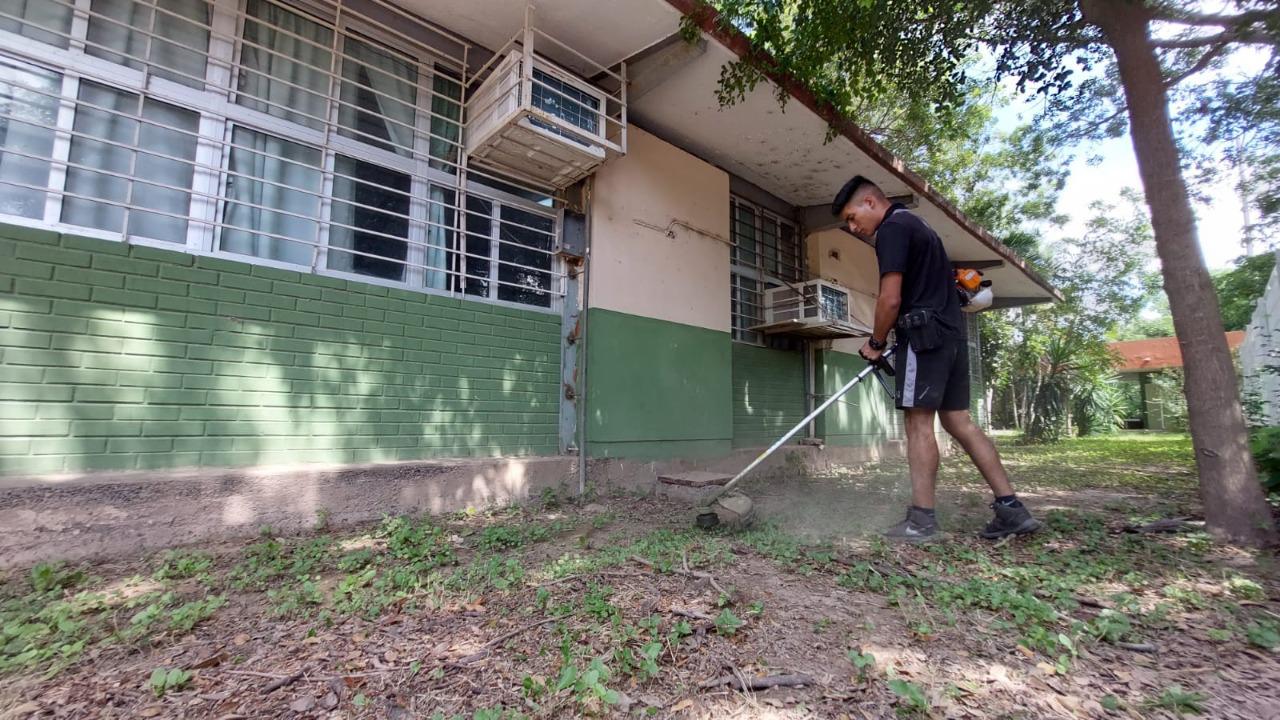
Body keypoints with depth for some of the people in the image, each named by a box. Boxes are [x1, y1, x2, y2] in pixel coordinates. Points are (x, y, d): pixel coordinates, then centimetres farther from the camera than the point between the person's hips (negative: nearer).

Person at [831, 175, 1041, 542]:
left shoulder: (892, 228, -8)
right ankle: (1011, 508, 12)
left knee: (919, 422, -7)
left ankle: (922, 520, -2)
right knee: (958, 420, 10)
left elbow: (891, 299, -17)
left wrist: (876, 342, -3)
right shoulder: (916, 224, 23)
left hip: (924, 334, -10)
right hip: (951, 333, 10)